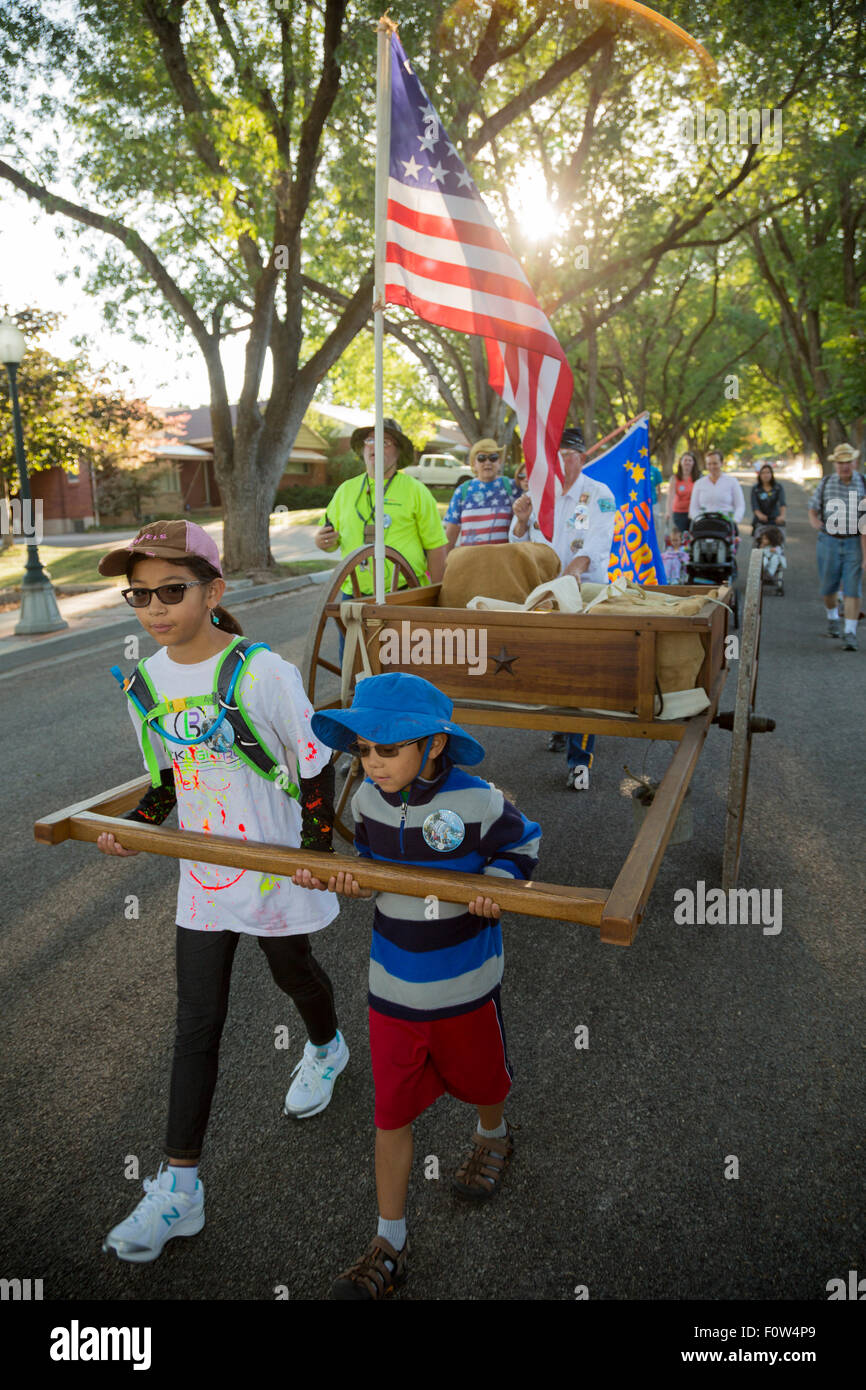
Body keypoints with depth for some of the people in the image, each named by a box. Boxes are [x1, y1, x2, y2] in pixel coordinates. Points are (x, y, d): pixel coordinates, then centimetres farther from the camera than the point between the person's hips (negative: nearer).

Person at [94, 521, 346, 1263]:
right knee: (197, 1025, 9)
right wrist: (131, 827, -6)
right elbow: (170, 776, 8)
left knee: (293, 972, 23)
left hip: (276, 866, -4)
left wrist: (317, 854, -14)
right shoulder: (145, 681, -4)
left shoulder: (262, 672, -22)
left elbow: (315, 766, -13)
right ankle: (179, 1186, 22)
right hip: (202, 873, 4)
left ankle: (326, 1048, 58)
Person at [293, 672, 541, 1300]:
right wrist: (346, 881, -14)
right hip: (393, 987, 3)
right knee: (392, 1112, 11)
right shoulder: (368, 800, -8)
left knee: (478, 1080, 25)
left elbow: (522, 843, -5)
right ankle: (390, 1243, 29)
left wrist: (495, 886, -23)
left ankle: (493, 1136, 61)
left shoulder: (477, 802, -21)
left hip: (464, 985, -2)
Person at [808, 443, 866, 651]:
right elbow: (813, 509, 10)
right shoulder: (826, 483, 3)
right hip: (829, 541, 2)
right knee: (828, 586, 10)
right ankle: (832, 616, 40)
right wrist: (815, 522, -13)